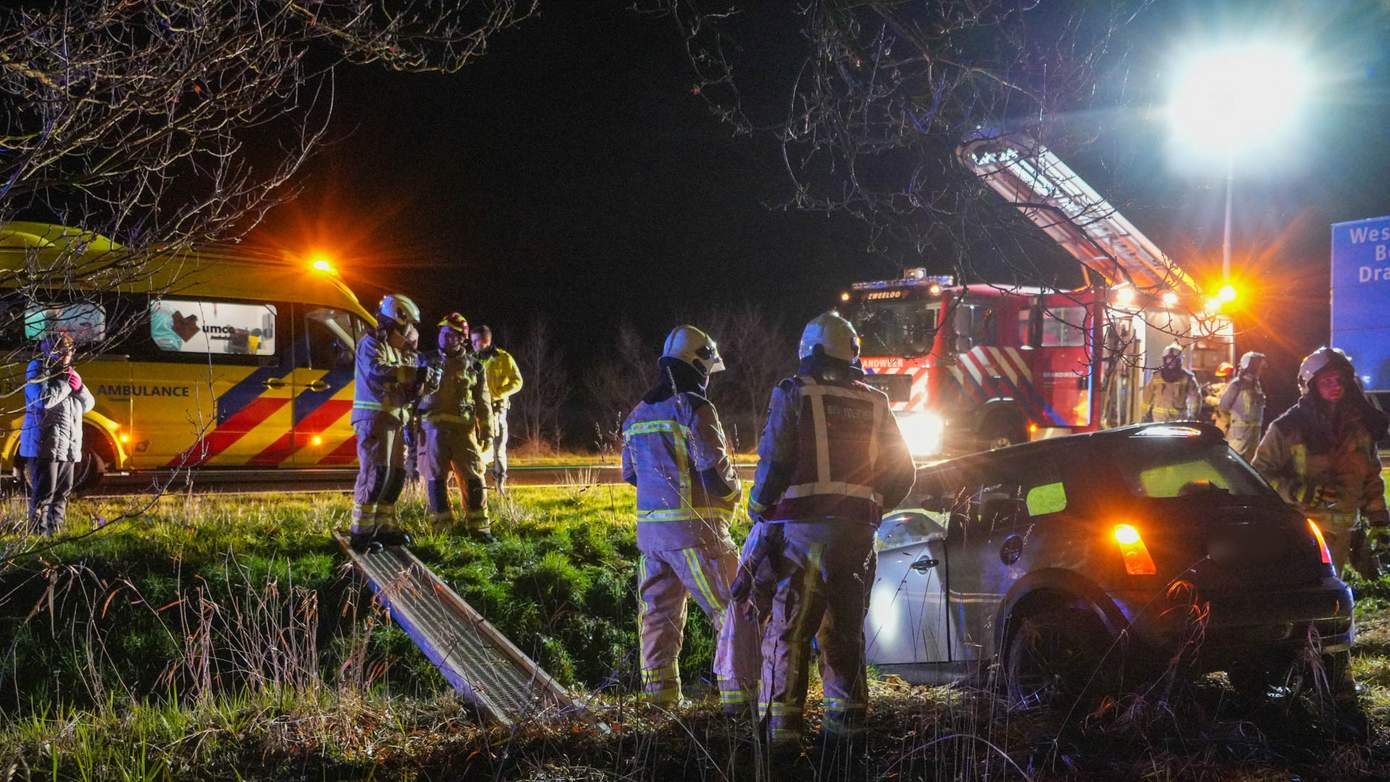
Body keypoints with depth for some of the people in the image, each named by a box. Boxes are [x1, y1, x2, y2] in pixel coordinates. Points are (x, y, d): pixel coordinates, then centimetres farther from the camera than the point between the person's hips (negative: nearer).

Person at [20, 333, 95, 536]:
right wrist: (65, 384, -12)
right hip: (45, 444, -8)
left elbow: (88, 405, 17)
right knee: (43, 493, -10)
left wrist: (79, 387, -1)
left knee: (62, 492, 13)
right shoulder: (38, 369, -6)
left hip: (68, 446, 8)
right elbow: (44, 399, -22)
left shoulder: (69, 373, 17)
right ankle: (38, 533, -9)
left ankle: (54, 531, 21)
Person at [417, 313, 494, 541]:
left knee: (472, 478, -1)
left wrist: (487, 432, 5)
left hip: (463, 430, 0)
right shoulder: (428, 362, 9)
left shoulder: (473, 366, 8)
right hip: (433, 429, 0)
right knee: (435, 478, 1)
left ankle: (478, 527, 5)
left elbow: (483, 402, 9)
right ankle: (442, 528, 7)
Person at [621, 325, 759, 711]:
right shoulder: (695, 409, -12)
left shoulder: (638, 414, 13)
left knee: (659, 609, 17)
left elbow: (630, 473, 21)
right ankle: (738, 692, -4)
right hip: (695, 528, -7)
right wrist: (733, 489, 3)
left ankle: (658, 690, 20)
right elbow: (714, 471, -17)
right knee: (735, 607, -1)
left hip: (650, 527, 8)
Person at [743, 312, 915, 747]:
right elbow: (902, 471, 13)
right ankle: (846, 719, 13)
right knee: (843, 630, 13)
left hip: (802, 528, -4)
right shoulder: (874, 404, 13)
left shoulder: (793, 394, -2)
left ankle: (781, 723, -5)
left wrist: (758, 511, 4)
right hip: (856, 531, 4)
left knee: (788, 629, -1)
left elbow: (774, 462, -10)